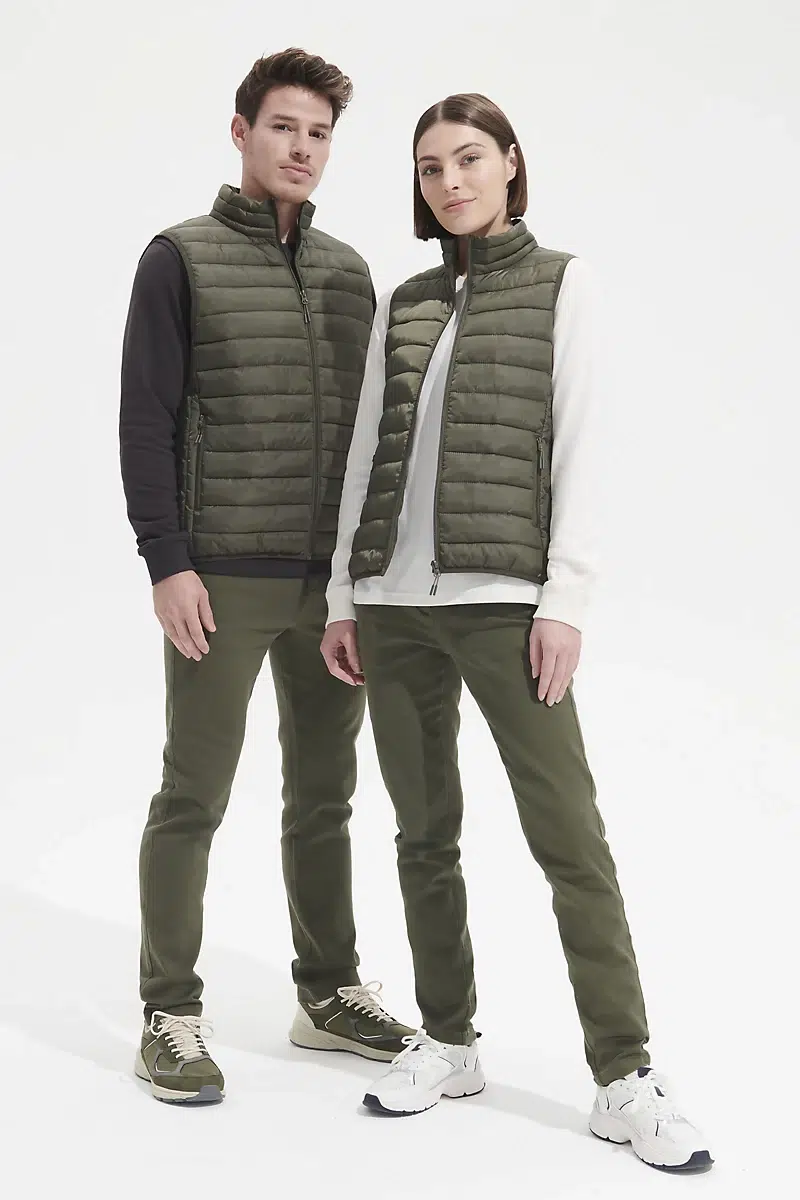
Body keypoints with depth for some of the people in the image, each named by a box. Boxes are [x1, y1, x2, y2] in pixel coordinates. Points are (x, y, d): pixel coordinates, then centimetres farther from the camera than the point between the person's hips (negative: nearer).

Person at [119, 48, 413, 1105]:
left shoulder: (349, 270, 13)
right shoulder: (182, 258, -1)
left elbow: (369, 423, 16)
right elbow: (146, 419, -6)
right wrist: (167, 560, -13)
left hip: (336, 581, 5)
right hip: (224, 578, -5)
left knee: (324, 793, 12)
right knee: (194, 797, 1)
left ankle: (330, 992, 25)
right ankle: (171, 1015, 12)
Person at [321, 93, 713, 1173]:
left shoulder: (560, 284, 5)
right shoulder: (404, 302, 15)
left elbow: (577, 447, -3)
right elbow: (367, 452, 14)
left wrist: (565, 598, -11)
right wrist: (342, 594, 9)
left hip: (501, 599, -4)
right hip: (393, 604, 4)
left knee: (569, 835, -6)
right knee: (426, 833, 9)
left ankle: (625, 1080, 1)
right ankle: (449, 1044, 22)